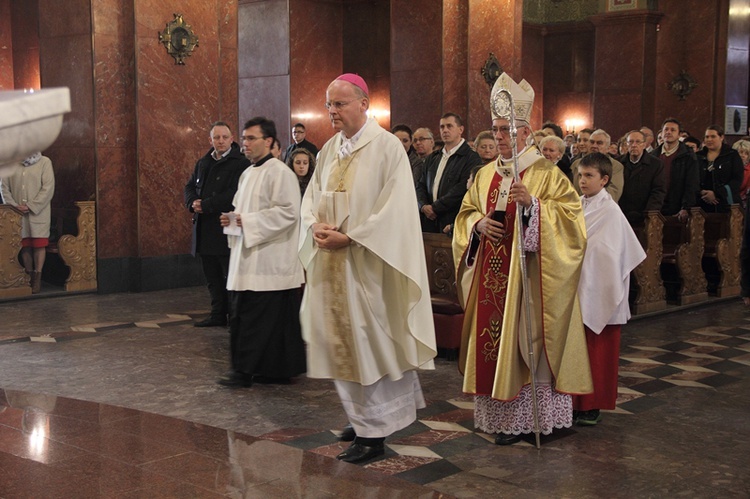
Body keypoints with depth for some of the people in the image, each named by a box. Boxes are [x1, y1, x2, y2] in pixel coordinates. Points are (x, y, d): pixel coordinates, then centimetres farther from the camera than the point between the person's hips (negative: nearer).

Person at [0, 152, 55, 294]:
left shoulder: (44, 162, -1)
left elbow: (48, 188, -8)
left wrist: (31, 206, -13)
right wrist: (14, 205, -7)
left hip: (39, 212, -3)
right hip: (18, 213, 3)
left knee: (39, 244, -4)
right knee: (24, 245, 5)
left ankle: (37, 279, -3)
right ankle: (29, 277, 10)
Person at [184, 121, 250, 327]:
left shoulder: (241, 163, -9)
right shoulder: (203, 163, 16)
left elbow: (234, 194, -19)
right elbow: (190, 186, 16)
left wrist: (205, 206, -18)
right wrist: (193, 204, -7)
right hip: (205, 231, 7)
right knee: (213, 278, 14)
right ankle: (218, 314, 23)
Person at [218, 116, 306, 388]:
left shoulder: (279, 172, -10)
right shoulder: (248, 173, 18)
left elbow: (287, 212, -18)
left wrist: (248, 221, -19)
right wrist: (234, 218, 7)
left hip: (268, 261, -9)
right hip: (249, 258, 9)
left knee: (254, 317, -8)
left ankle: (244, 370, -3)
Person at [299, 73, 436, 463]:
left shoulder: (387, 146, -9)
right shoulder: (329, 149, 11)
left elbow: (394, 208, -15)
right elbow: (312, 197, 15)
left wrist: (349, 237, -18)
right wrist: (315, 226, -6)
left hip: (365, 263, -7)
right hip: (329, 262, 7)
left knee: (368, 341, -3)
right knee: (340, 340, 10)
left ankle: (373, 432, 6)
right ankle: (363, 415, 26)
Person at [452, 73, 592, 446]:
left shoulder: (546, 173, -4)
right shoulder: (485, 175, 13)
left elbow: (570, 213, -10)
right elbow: (466, 213, 18)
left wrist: (533, 204, -23)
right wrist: (479, 223, -4)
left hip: (526, 273, -5)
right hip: (490, 273, 6)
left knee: (523, 340, -2)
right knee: (491, 338, 7)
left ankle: (521, 418, 6)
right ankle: (496, 411, 17)